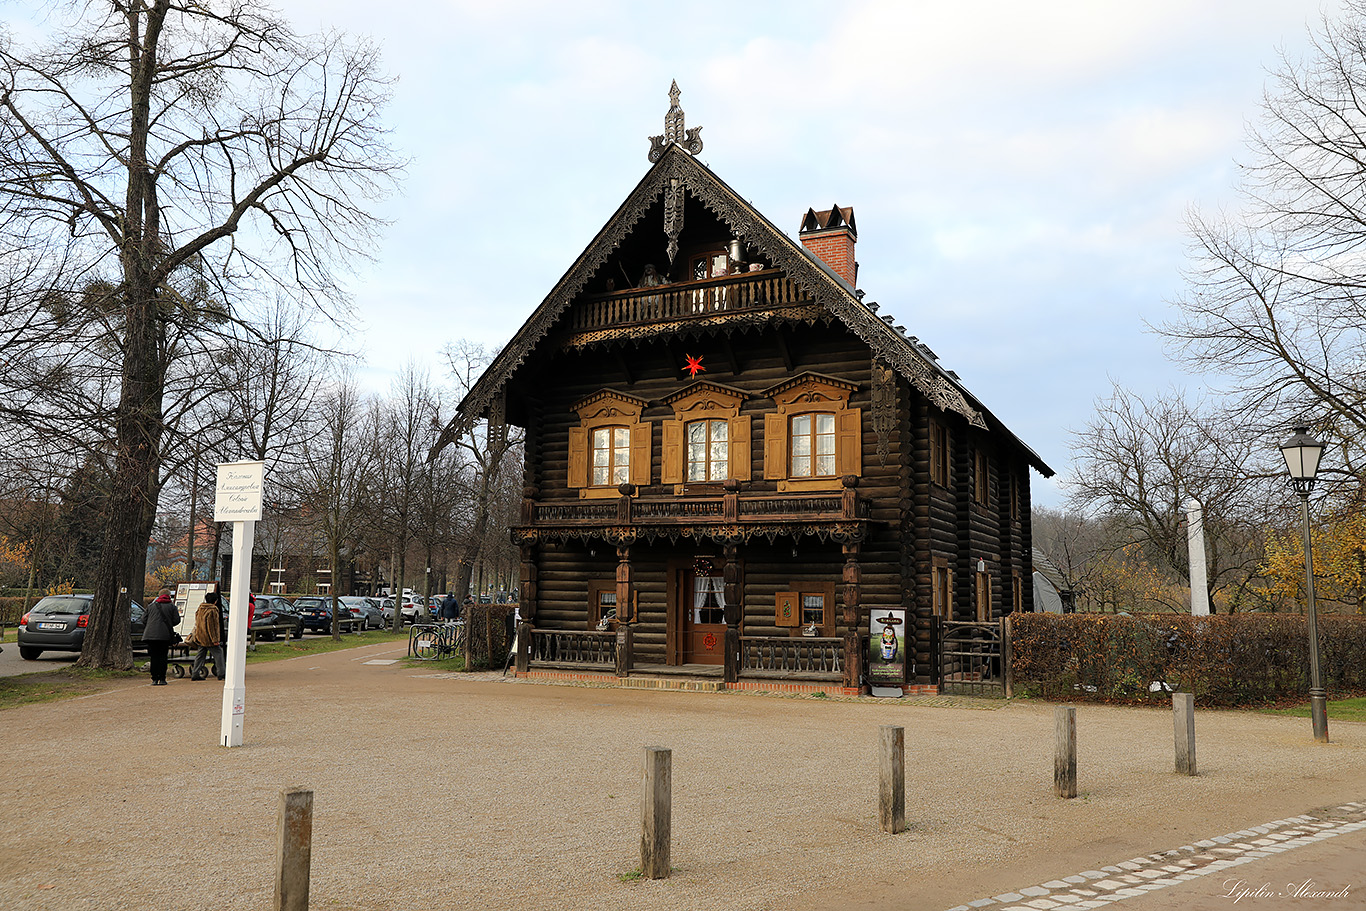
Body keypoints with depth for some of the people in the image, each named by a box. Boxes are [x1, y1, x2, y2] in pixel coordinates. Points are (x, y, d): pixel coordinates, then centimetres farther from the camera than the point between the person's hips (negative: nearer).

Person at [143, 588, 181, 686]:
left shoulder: (151, 606, 15)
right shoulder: (171, 606, 6)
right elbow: (176, 620, -1)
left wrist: (145, 633, 24)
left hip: (151, 635, 2)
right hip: (165, 635, -2)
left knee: (154, 657, 5)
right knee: (163, 657, 3)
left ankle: (154, 679, 2)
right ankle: (162, 679, 0)